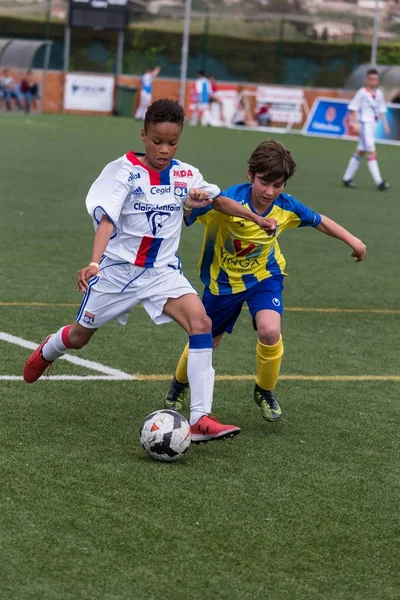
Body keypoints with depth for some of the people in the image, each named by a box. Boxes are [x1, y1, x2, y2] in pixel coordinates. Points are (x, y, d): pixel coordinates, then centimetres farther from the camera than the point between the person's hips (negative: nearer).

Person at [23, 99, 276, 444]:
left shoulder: (186, 175, -2)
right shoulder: (124, 171, -15)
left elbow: (218, 200, 16)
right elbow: (106, 219, -26)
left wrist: (258, 219, 20)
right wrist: (94, 263, -40)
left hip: (162, 270, 3)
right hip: (118, 268, -3)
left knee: (201, 321, -23)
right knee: (80, 336, 15)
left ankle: (200, 420, -25)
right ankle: (47, 352, 56)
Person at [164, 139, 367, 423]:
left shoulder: (286, 206, -19)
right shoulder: (228, 201, -32)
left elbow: (320, 221, 0)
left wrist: (353, 240, 6)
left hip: (264, 275, 1)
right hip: (223, 279, -1)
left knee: (270, 330, -24)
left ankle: (265, 392, 5)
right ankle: (179, 385, 47)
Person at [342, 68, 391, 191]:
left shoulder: (379, 93, 9)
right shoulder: (362, 93, -11)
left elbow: (381, 110, 18)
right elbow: (353, 108, -9)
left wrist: (385, 123, 10)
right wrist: (355, 123, -16)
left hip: (373, 125, 8)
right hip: (364, 124, -8)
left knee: (360, 152, 13)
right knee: (372, 153, -12)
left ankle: (347, 178, 22)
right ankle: (379, 182, -15)